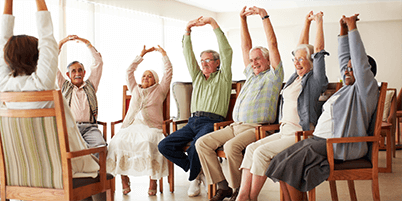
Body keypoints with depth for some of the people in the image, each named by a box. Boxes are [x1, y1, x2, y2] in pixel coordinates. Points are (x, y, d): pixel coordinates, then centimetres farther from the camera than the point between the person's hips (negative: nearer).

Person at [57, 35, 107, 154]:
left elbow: (98, 62, 20)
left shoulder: (90, 85, 23)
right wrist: (61, 43, 13)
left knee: (100, 145, -31)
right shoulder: (64, 86, 22)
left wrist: (86, 43, 18)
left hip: (89, 127, 1)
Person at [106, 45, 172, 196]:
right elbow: (129, 71, 27)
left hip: (151, 128, -3)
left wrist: (163, 53, 16)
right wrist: (142, 55, 27)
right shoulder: (135, 90, 28)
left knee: (150, 142, -36)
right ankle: (124, 179, -20)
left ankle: (153, 181, -28)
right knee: (118, 142, -28)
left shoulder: (159, 91, 20)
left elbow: (168, 72, 14)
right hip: (131, 126, 3)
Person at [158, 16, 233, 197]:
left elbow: (226, 51, -2)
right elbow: (187, 54, 20)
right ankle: (198, 171, 0)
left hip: (212, 122, -6)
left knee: (196, 146, -35)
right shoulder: (197, 76, 25)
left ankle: (194, 178, -4)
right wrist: (188, 30, 11)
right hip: (193, 121, 6)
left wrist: (213, 23, -4)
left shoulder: (223, 77, 9)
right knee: (164, 146, -10)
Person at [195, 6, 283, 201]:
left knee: (232, 146, -34)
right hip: (235, 126, 8)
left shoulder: (273, 76, 4)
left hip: (256, 128, -7)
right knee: (203, 143, -10)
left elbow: (272, 44, -4)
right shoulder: (251, 74, 25)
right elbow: (246, 46, 24)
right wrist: (243, 19, 19)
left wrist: (264, 15, -6)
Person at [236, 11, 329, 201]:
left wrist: (319, 22, -5)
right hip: (284, 131, 8)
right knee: (251, 148, -13)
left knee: (261, 153, -23)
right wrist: (306, 22, 25)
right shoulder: (296, 77, 17)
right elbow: (302, 46, 24)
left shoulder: (314, 80, -3)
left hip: (301, 135, -8)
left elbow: (318, 50, -10)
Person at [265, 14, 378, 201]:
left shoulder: (367, 89, -3)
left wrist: (352, 27, -7)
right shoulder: (349, 87, 23)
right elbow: (344, 59, 29)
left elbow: (360, 60, -13)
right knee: (279, 162, -9)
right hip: (320, 139, 10)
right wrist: (343, 31, 23)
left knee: (290, 166, -22)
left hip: (340, 146, -10)